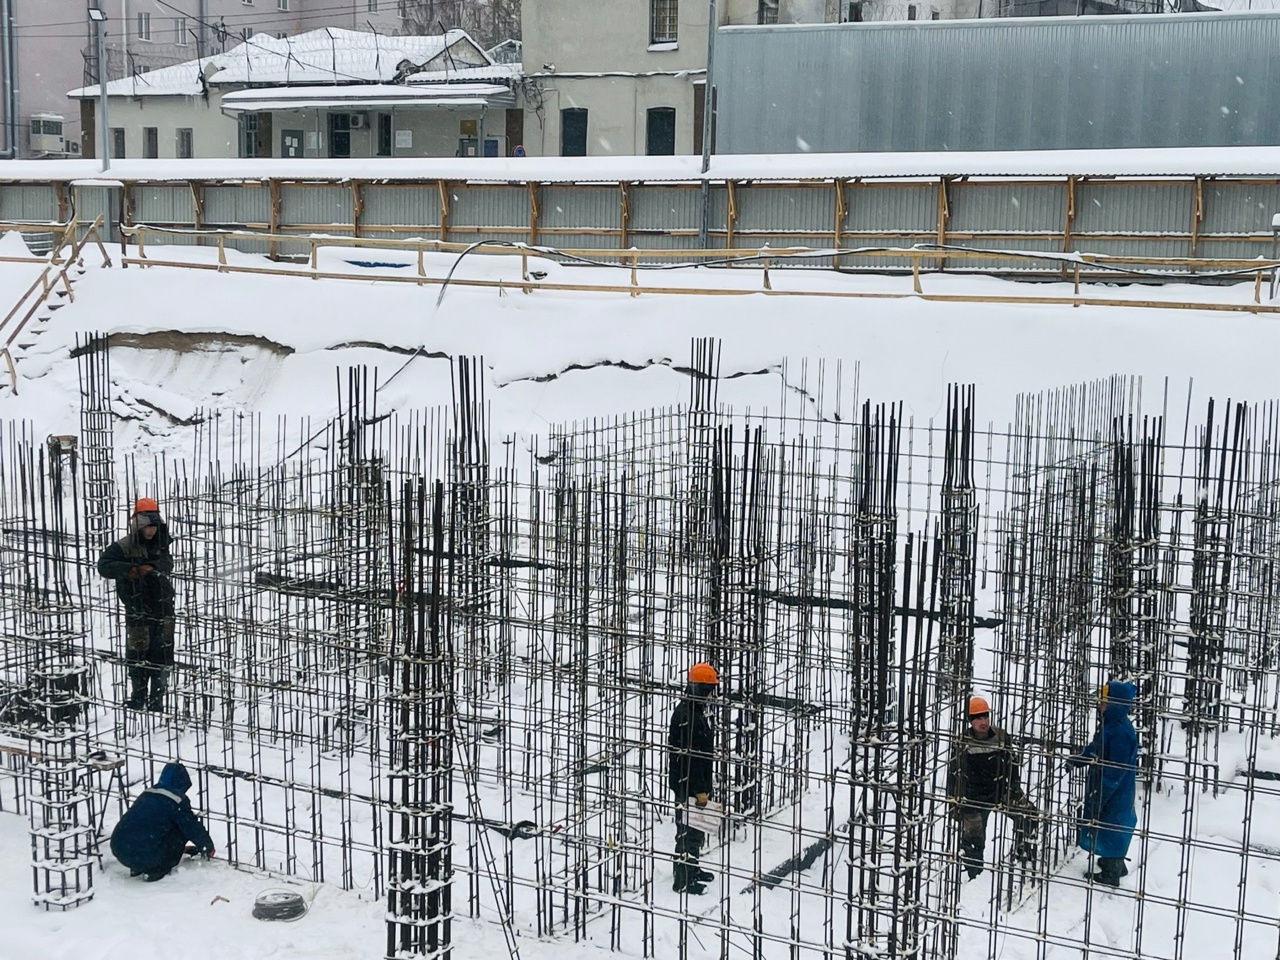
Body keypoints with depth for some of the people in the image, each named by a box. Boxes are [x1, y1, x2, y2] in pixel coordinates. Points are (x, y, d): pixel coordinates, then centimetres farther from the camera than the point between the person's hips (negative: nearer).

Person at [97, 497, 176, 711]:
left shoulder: (160, 545, 10)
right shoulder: (124, 547, -6)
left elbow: (167, 563, -6)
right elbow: (104, 565, -16)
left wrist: (149, 568, -25)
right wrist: (131, 570, -28)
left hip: (163, 607, 4)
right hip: (137, 610, -4)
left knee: (162, 653, 5)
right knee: (138, 654, 0)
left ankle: (156, 700, 14)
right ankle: (138, 697, 14)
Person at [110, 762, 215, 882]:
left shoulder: (146, 794, 24)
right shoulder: (176, 799, -2)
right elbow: (192, 827, 3)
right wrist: (208, 847, 23)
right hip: (145, 857, -8)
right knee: (180, 831, 8)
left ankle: (137, 869, 19)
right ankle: (156, 871, 5)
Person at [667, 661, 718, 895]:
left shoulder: (698, 710, 11)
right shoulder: (685, 714, -22)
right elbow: (687, 756, -24)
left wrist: (705, 784, 23)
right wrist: (699, 790, -21)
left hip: (697, 783, 10)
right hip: (687, 785, -10)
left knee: (696, 828, 21)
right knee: (688, 831, -3)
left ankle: (692, 869, 36)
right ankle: (683, 881, 4)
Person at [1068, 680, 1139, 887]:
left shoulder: (1121, 732, -29)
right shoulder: (1109, 724, 3)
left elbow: (1115, 772, -27)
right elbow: (1095, 748, 18)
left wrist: (1098, 797, -24)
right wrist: (1077, 759, 1)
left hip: (1115, 793, -10)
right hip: (1106, 788, 10)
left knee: (1109, 828, 5)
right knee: (1113, 829, 25)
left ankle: (1110, 874, 20)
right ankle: (1116, 865, 42)